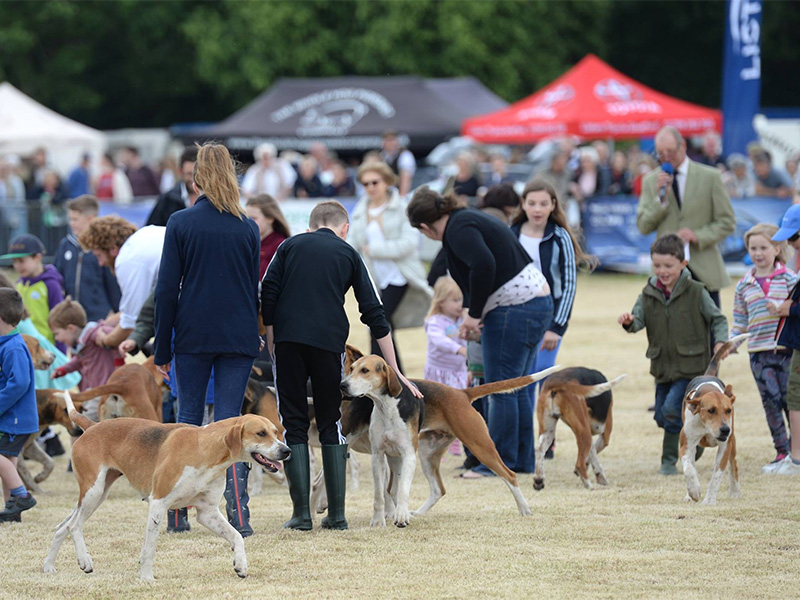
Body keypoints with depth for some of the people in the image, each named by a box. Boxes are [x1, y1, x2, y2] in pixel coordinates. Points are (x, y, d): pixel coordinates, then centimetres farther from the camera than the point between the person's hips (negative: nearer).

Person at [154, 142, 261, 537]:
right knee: (229, 420, 2)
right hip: (238, 338, 1)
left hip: (193, 337, -1)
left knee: (188, 419, 9)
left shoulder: (180, 224, -4)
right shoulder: (248, 227, 3)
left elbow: (167, 290, -3)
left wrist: (162, 349, 2)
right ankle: (238, 516, -8)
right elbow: (255, 289, 9)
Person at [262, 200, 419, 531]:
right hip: (329, 341, 0)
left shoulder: (290, 246, 18)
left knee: (293, 423, 5)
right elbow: (374, 314, 14)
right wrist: (395, 372, 16)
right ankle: (337, 514, 7)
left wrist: (271, 340, 10)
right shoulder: (348, 254, 17)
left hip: (288, 339, 0)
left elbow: (268, 292, 4)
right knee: (331, 424, 11)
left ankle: (301, 513, 0)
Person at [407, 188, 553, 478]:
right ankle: (523, 460, 20)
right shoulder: (471, 219, 17)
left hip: (514, 310, -10)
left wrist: (474, 313, -17)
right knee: (515, 389, 16)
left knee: (501, 390, -4)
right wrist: (475, 316, 21)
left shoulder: (458, 229, -13)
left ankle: (500, 463, 1)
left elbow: (484, 265, -28)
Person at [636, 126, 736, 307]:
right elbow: (643, 226, 5)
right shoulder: (651, 180, 9)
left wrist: (698, 236, -14)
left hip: (703, 270, -1)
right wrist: (661, 198, -10)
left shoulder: (710, 177, 3)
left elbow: (727, 222, 2)